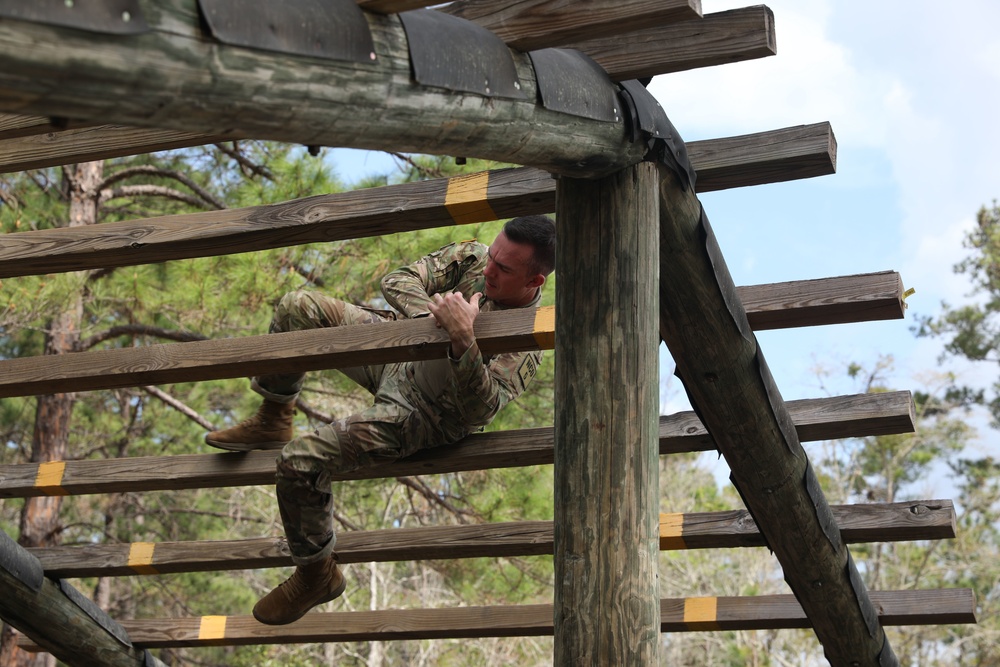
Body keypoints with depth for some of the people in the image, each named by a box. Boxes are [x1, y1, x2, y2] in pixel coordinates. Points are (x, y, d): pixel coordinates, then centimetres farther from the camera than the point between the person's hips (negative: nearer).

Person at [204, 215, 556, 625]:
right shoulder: (473, 258, -12)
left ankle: (317, 576, 5)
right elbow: (397, 281, -10)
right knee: (298, 308, -1)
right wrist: (435, 316, -29)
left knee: (301, 461, -20)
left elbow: (481, 409, -40)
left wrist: (463, 338, -52)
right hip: (396, 355, 7)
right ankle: (270, 425, 21)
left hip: (416, 415, -7)